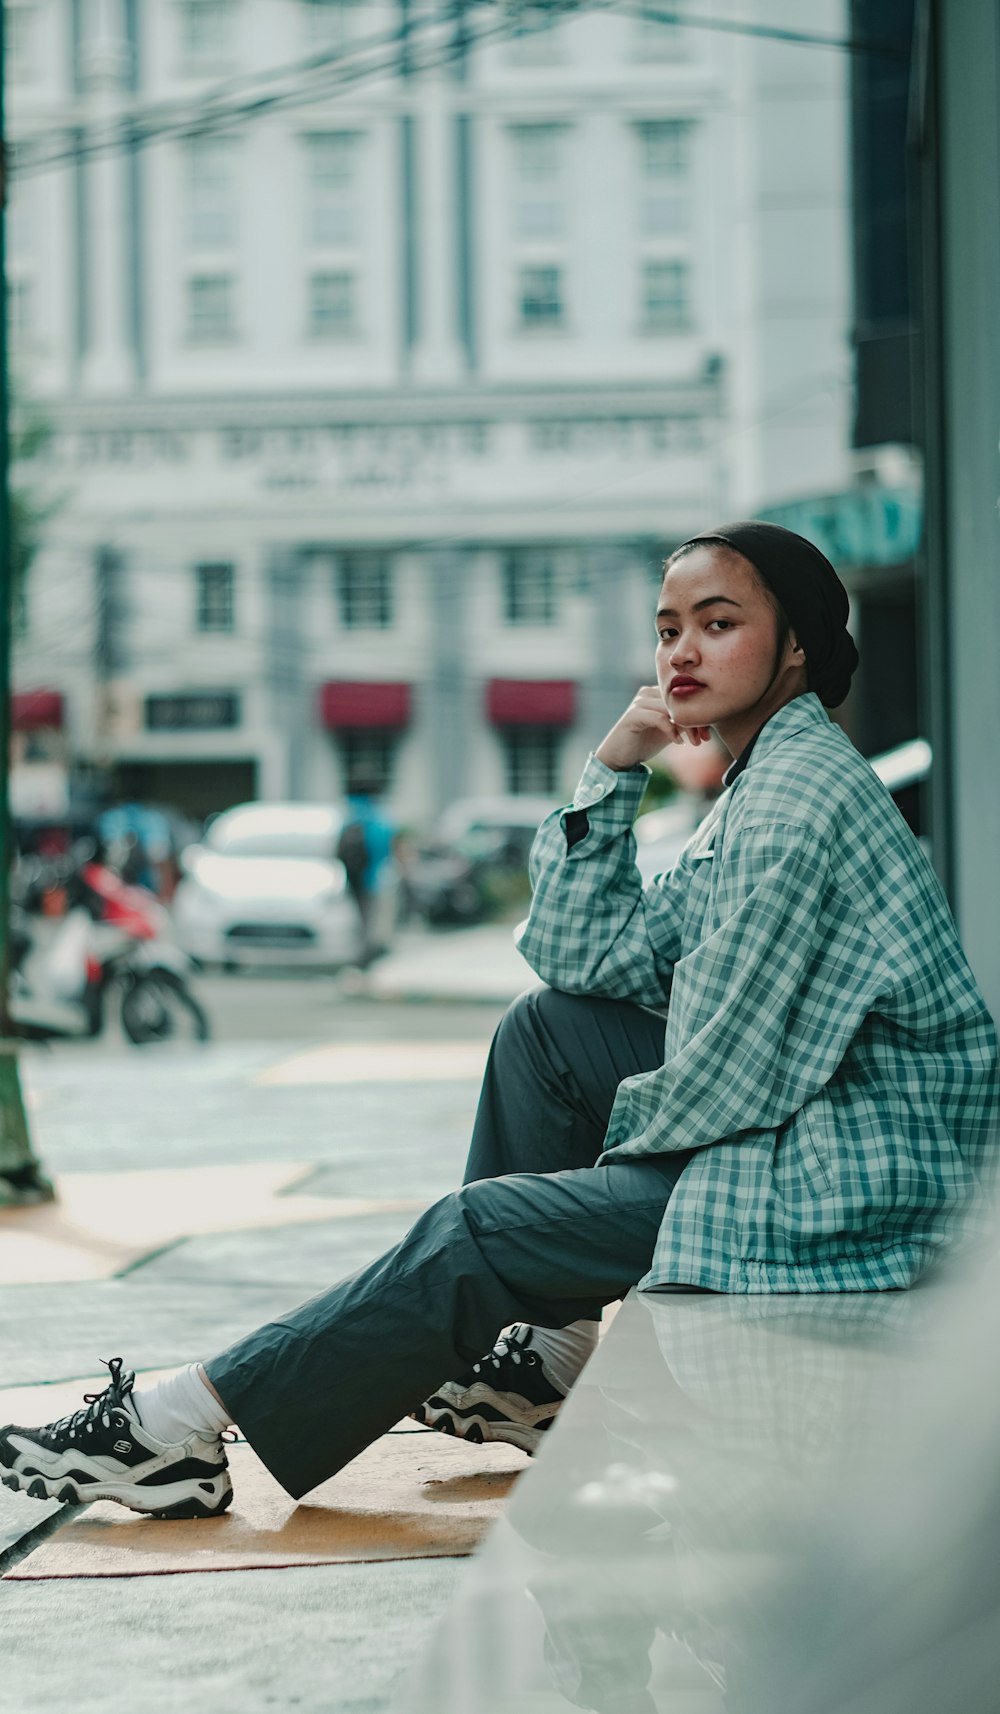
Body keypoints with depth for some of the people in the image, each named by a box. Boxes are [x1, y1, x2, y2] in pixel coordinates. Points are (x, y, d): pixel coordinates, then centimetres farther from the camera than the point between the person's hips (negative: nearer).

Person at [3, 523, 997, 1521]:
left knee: (478, 1231, -8)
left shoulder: (800, 799, -18)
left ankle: (191, 1423, 0)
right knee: (550, 1027, 13)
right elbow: (589, 956, 13)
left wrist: (626, 1140, 0)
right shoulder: (764, 784, 15)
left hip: (860, 1192, -10)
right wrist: (614, 772, 3)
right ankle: (553, 1354, 15)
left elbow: (727, 1072, -20)